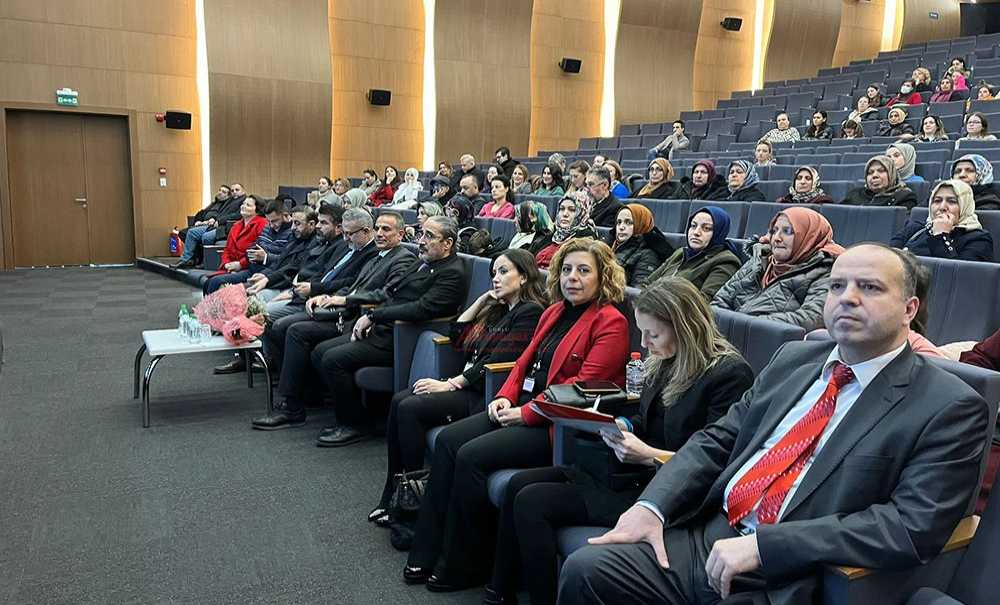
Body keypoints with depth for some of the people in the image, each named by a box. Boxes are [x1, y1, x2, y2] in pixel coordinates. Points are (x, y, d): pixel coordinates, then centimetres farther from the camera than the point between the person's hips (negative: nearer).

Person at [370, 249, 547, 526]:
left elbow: (497, 362, -15)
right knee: (398, 401, -10)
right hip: (467, 383, 9)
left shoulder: (530, 312, -8)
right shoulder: (498, 309, 21)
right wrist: (481, 300, 14)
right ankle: (392, 496, -7)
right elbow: (457, 337, 21)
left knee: (410, 408, -21)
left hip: (486, 394, -9)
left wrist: (451, 383, -14)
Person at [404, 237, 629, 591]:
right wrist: (505, 396, 0)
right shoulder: (554, 312, 15)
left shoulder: (610, 322, -11)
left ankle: (462, 568, -3)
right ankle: (428, 554, 0)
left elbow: (585, 385, -18)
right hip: (521, 407, 9)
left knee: (472, 455, -21)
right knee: (448, 439, -6)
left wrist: (526, 413, -18)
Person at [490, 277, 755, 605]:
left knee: (531, 503, -16)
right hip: (631, 470, 9)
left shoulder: (730, 374, -16)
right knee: (519, 484, 0)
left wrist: (648, 455, -24)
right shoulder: (665, 360, 7)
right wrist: (623, 425, -2)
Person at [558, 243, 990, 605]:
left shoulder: (949, 408, -6)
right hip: (710, 538, 5)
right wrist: (651, 506, -5)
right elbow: (717, 440, 11)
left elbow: (913, 527, -17)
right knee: (586, 570, -10)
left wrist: (761, 546, -21)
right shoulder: (793, 359, 12)